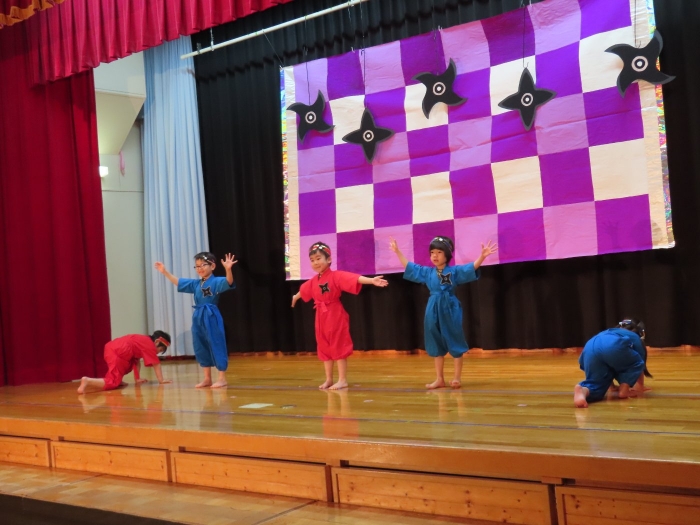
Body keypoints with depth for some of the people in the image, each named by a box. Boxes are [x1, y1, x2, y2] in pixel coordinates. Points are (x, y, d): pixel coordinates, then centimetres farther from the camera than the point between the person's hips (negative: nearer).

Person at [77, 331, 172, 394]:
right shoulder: (150, 344, 5)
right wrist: (161, 380, 4)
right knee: (112, 383, -11)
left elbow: (137, 361, 33)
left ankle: (118, 381, 15)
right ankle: (88, 381, -31)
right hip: (117, 353, -10)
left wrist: (137, 379, 31)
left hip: (110, 348, 10)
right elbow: (156, 364, 0)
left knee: (132, 362, 33)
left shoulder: (143, 341, 30)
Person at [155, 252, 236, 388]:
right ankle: (207, 378, 23)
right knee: (201, 348, 12)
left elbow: (229, 282, -27)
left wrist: (228, 269, -45)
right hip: (198, 318, 8)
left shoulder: (216, 281, -8)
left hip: (211, 317, -8)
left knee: (216, 346, -5)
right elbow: (178, 282, 24)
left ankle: (222, 378, 2)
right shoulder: (195, 283, 14)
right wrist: (165, 272, 23)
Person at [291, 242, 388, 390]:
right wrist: (295, 298, 50)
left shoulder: (336, 276, -13)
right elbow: (303, 291, 30)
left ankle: (342, 380, 5)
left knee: (339, 347, -2)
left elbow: (354, 278, -27)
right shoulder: (313, 281, 8)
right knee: (324, 348, 13)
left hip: (336, 316, -7)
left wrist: (372, 280, -43)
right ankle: (328, 379, 24)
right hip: (321, 317, 7)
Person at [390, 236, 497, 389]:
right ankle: (439, 379, 19)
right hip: (433, 312, 5)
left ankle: (457, 378, 9)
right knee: (436, 346, 10)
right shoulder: (427, 272, 9)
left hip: (450, 311, -5)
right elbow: (409, 267, 16)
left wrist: (482, 256, -30)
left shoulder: (455, 271, -3)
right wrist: (397, 252, 14)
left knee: (455, 344, 1)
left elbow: (472, 268, -14)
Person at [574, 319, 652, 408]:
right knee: (635, 364, 24)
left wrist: (611, 385, 66)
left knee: (596, 386, 10)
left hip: (590, 348, 4)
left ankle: (583, 390, -22)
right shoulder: (636, 339, 36)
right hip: (614, 347, -4)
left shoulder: (609, 332, 48)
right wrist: (640, 387, 54)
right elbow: (640, 364, 40)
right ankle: (624, 390, 11)